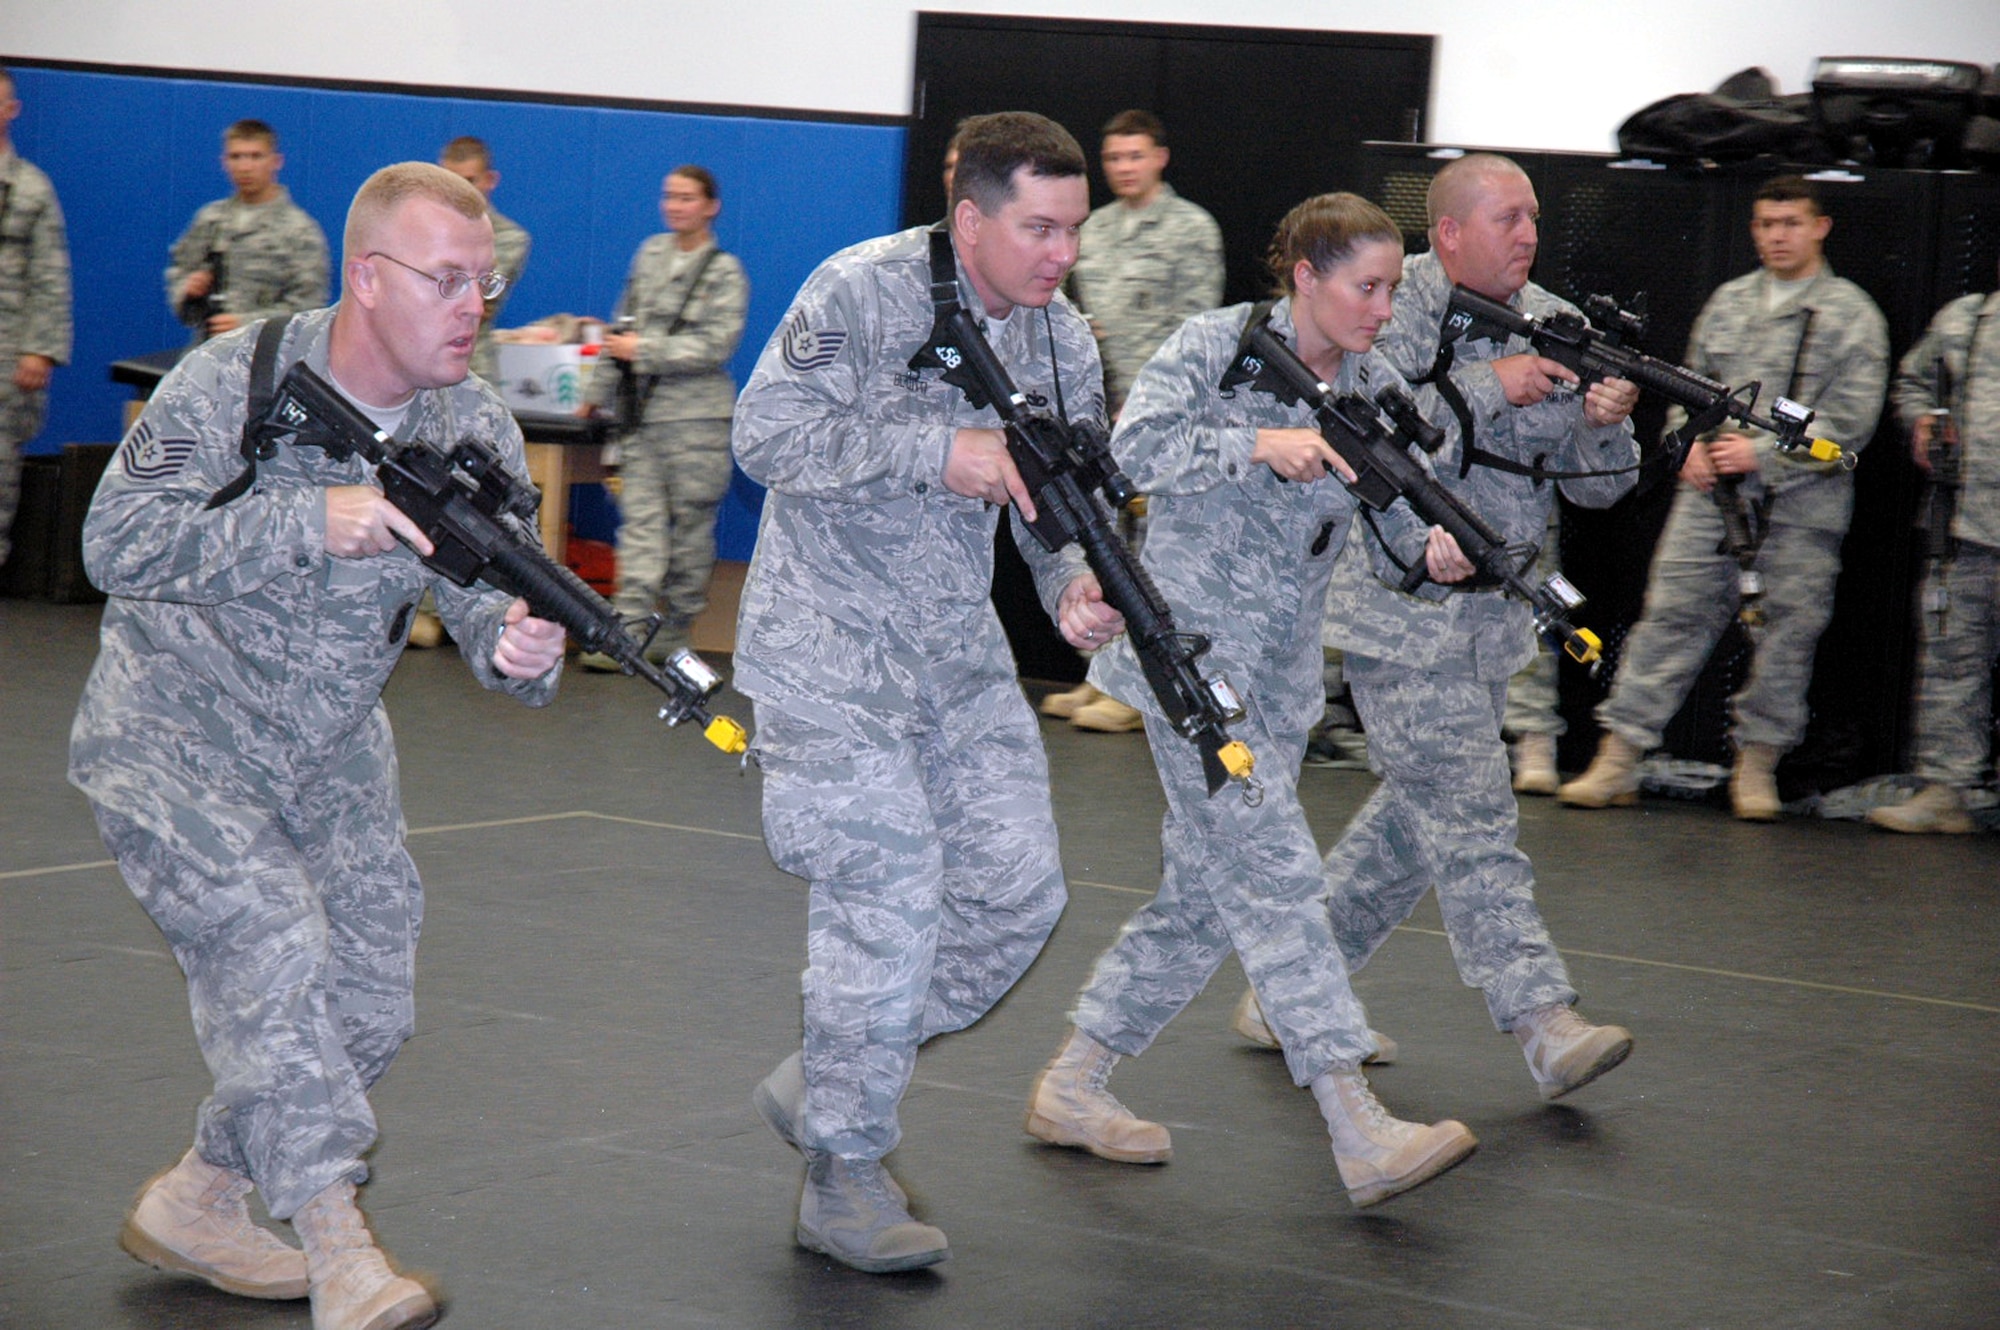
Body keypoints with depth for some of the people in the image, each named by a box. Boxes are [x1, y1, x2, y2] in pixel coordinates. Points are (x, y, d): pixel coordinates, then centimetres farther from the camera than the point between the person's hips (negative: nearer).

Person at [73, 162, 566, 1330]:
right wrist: (309, 518, -40)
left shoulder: (479, 431, -8)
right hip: (175, 736, -6)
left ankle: (195, 1203, 25)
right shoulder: (234, 381, -21)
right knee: (271, 942, -23)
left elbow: (487, 594, -14)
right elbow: (117, 542, -29)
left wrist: (518, 647, -40)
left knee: (371, 1003, 6)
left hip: (332, 747, 6)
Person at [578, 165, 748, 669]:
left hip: (696, 415, -4)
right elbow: (624, 326, 19)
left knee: (691, 522, 2)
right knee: (640, 518, -4)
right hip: (642, 412, 4)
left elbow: (716, 345, -12)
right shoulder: (651, 254, 12)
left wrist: (645, 352, -16)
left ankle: (673, 633, 11)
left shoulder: (725, 273, -2)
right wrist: (600, 392, 21)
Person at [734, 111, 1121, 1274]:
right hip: (829, 644, -7)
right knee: (889, 894, -12)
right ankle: (845, 1180, 3)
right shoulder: (864, 292, -15)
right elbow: (766, 434, -22)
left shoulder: (1063, 341, 4)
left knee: (1019, 887, 4)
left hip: (961, 651, 7)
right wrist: (940, 449, -26)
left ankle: (827, 1080, 22)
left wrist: (1078, 588, -15)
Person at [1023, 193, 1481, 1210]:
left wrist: (1439, 547, -22)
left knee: (1205, 895, 10)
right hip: (1189, 645, -7)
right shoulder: (1217, 345, -10)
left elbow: (1403, 501, 0)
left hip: (1282, 669, 7)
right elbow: (1133, 450, -22)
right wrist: (1261, 444, -31)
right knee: (1273, 871, -14)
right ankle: (1360, 1132, -19)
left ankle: (1072, 1087, 23)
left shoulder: (1373, 387, 7)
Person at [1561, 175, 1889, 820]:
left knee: (1788, 632, 3)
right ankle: (1618, 760, 1)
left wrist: (1764, 454, -13)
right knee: (1672, 616, 0)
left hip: (1800, 506, -3)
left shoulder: (1852, 314, 0)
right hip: (1709, 493, 3)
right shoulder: (1728, 302, 14)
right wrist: (1691, 446, 1)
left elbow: (1849, 421, -7)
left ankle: (1757, 765, 16)